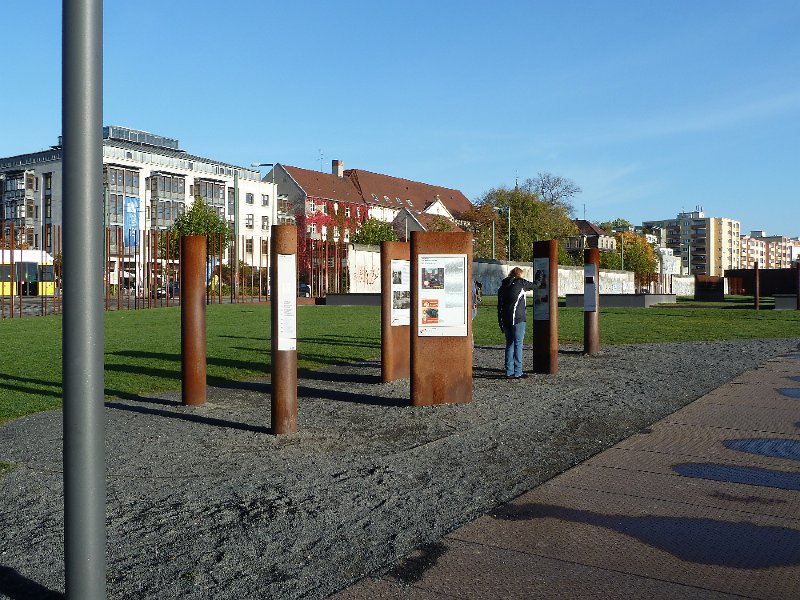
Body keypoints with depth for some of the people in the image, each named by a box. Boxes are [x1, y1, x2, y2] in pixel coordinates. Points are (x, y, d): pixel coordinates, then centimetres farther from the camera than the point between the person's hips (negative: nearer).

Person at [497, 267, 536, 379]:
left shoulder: (502, 286, 14)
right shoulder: (520, 282, -2)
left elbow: (499, 305, 14)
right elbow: (534, 286, 12)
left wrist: (500, 322, 16)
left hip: (505, 319, 6)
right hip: (517, 319, -6)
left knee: (509, 343, 13)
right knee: (518, 344, -3)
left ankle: (509, 371, 13)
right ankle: (518, 372, -4)